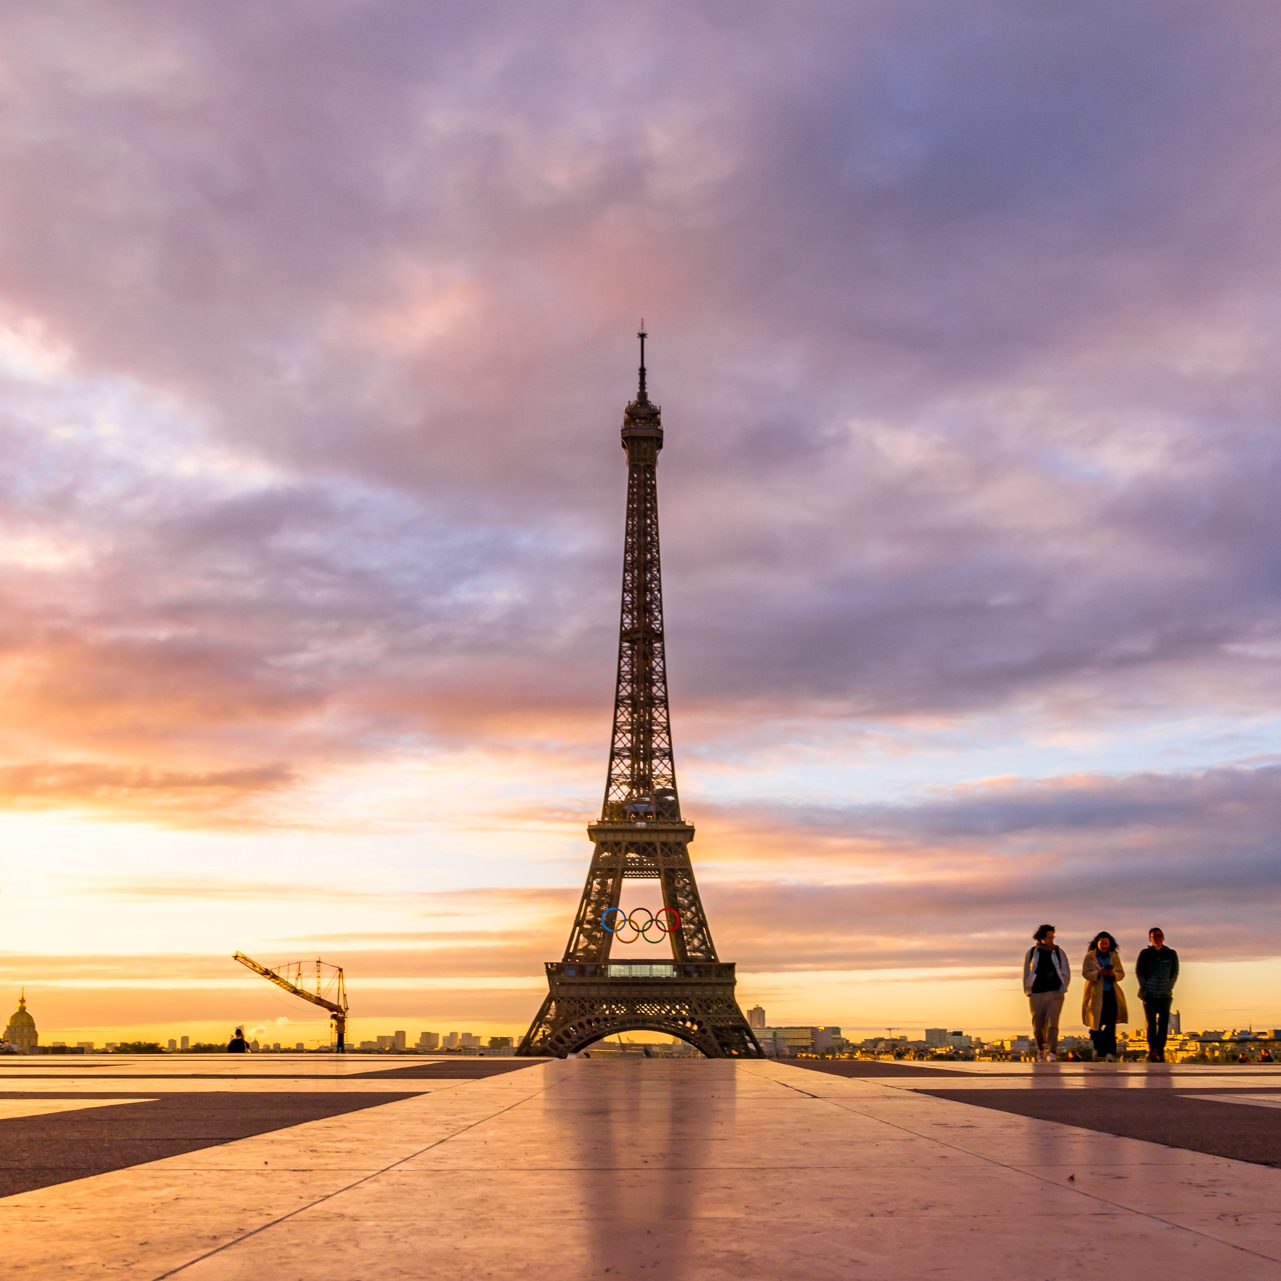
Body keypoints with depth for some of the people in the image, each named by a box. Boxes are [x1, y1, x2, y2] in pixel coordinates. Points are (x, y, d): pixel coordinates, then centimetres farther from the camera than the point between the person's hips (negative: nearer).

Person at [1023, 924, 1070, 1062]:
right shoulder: (1032, 952, 4)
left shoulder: (1058, 951, 5)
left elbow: (1066, 973, 8)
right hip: (1037, 994, 1)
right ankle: (1041, 1050, 28)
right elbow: (1026, 973, 9)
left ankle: (1051, 1054, -15)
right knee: (1038, 1025, 5)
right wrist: (1029, 991, 3)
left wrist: (1061, 990, 0)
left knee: (1052, 1024, -13)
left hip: (1055, 994, -1)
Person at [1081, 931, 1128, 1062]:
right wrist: (1099, 973, -21)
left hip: (1111, 994, 2)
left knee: (1111, 1024, -7)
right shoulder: (1090, 956, 1)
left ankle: (1110, 1053, -8)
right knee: (1097, 1022, 5)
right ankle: (1098, 1048, 23)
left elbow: (1121, 973, 9)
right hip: (1096, 994, -2)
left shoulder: (1114, 957, 10)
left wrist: (1113, 974, -14)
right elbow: (1085, 973, -6)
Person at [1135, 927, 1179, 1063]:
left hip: (1165, 995, 2)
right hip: (1149, 995, -2)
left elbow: (1174, 973, 8)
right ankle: (1152, 1051, -6)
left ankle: (1160, 1051, 5)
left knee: (1164, 1023, -1)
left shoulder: (1171, 954, 5)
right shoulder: (1145, 953, 1)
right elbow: (1139, 971, 3)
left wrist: (1168, 988, 0)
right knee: (1151, 1022, -7)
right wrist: (1145, 988, -3)